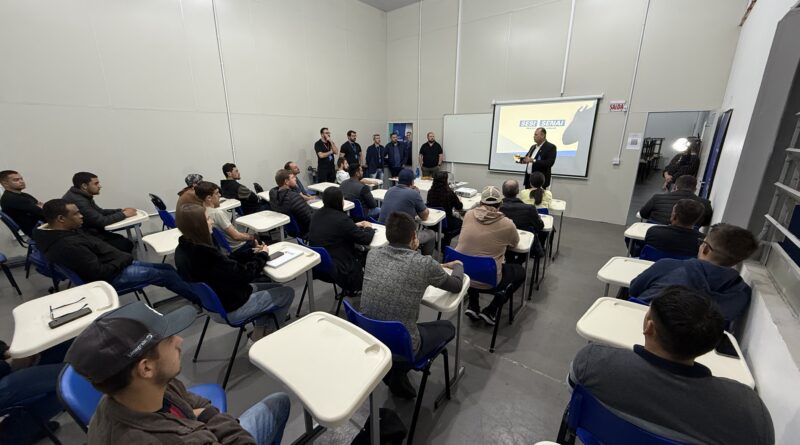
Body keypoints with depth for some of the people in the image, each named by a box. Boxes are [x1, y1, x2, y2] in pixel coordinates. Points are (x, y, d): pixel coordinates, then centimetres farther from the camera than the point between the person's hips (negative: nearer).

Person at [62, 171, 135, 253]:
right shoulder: (78, 201, -25)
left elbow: (100, 212, 18)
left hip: (91, 232, 10)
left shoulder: (84, 196, 7)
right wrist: (124, 214, -13)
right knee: (126, 244, -14)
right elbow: (101, 221, -25)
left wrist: (120, 211, 3)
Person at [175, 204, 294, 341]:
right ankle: (261, 335, 19)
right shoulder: (204, 253, -33)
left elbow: (227, 263, 3)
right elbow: (244, 274, -25)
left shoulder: (184, 249, -3)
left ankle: (258, 332, 24)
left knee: (275, 287, 19)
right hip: (230, 309, -9)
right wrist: (262, 255, -10)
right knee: (288, 293, 4)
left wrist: (251, 250, -4)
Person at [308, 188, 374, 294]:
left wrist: (355, 225, 15)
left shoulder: (317, 214, -1)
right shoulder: (342, 219, -24)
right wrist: (368, 228, 3)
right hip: (336, 270, -8)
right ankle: (353, 288, 33)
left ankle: (351, 287, 33)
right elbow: (366, 239, -17)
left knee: (359, 253, 22)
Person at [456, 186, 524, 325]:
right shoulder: (507, 224, -13)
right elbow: (515, 243, 9)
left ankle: (473, 306, 27)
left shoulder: (468, 215, -3)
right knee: (520, 271, 23)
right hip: (488, 281, -3)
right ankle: (491, 311, 18)